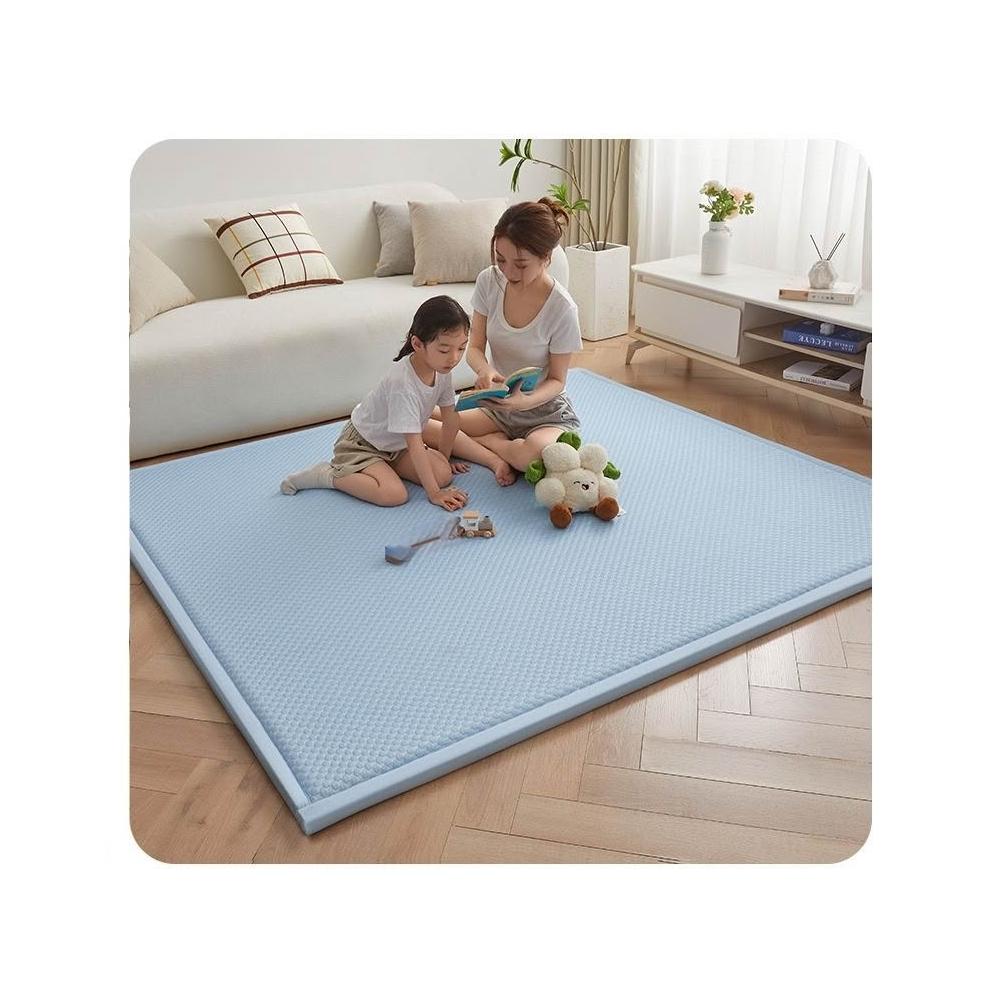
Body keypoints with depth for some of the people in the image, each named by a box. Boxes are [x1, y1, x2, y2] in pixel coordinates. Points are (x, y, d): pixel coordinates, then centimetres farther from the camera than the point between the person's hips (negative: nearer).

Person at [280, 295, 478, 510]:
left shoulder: (442, 369, -11)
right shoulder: (403, 382, -34)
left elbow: (450, 419, 2)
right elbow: (415, 445, -33)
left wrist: (443, 460, 8)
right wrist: (433, 493, -30)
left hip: (395, 444, 8)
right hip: (360, 443, -7)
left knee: (443, 474, -11)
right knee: (394, 494, -28)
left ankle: (383, 465, 8)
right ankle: (327, 475, -9)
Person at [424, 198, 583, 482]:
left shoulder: (561, 308, -20)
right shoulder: (489, 281, -9)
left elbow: (556, 380, -10)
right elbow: (475, 347, -1)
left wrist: (525, 401, -32)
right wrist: (484, 370, -26)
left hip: (545, 411, -4)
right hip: (496, 406, 4)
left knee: (532, 455, -40)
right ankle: (500, 454, -10)